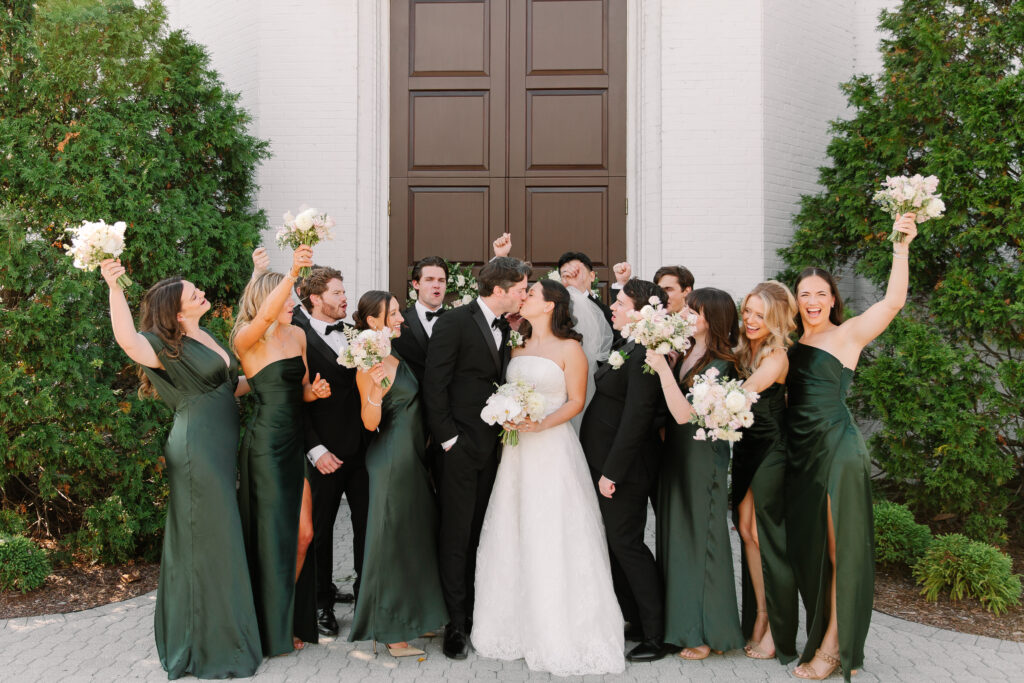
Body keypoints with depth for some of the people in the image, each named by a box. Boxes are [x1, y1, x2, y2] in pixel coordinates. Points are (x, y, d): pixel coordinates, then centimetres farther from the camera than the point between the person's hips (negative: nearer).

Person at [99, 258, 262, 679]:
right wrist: (114, 287, -42)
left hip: (218, 450, 9)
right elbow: (127, 340, -35)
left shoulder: (204, 338, 12)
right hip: (197, 450, -9)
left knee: (217, 537, 17)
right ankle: (212, 644, 13)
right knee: (208, 539, 0)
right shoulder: (168, 346, -14)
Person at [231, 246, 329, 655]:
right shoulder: (247, 339, -11)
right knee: (274, 534, 2)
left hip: (296, 444, 7)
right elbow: (265, 315, -35)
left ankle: (290, 618, 27)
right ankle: (271, 628, 18)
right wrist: (293, 272, -46)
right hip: (266, 447, -7)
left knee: (303, 534, 9)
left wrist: (313, 391, -3)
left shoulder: (297, 335, 10)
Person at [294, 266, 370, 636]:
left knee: (367, 521, 9)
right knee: (320, 527, 9)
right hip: (327, 451, -4)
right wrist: (316, 450, -15)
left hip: (363, 447, 5)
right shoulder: (299, 339, -8)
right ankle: (322, 599, 23)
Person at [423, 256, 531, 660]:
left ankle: (478, 613, 20)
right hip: (461, 446, -6)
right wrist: (448, 439, -12)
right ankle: (457, 623, 11)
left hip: (491, 448, 6)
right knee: (456, 538, 2)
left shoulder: (503, 328, 11)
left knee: (480, 535, 11)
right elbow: (434, 386, -11)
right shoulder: (454, 324, -10)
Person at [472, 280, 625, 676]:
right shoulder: (518, 348, 15)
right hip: (517, 451, 6)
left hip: (553, 448, -6)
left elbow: (576, 401, -6)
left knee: (553, 541, -5)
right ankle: (519, 626, 18)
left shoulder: (569, 348, -3)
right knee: (513, 537, 6)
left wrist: (543, 424, -18)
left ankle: (561, 634, 6)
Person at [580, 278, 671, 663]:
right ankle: (635, 622, 29)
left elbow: (636, 419, -25)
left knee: (625, 543, -2)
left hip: (623, 467, -10)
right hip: (605, 462, 10)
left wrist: (612, 472, -22)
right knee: (616, 543, 16)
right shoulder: (625, 347, 9)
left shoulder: (644, 356, -21)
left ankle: (655, 637, 10)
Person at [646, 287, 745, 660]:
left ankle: (707, 633, 16)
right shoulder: (684, 352, 4)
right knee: (676, 535, 14)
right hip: (676, 452, 8)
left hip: (701, 457, -8)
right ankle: (680, 621, 27)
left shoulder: (718, 364, -17)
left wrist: (662, 368, -27)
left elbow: (684, 413, -26)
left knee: (699, 537, 2)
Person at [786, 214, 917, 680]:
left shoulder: (847, 335, -4)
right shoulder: (792, 341, 12)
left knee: (838, 548, 1)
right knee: (806, 545, 12)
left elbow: (892, 302, -16)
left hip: (837, 449, -6)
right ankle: (822, 635, 26)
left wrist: (901, 246, -22)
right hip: (800, 451, 6)